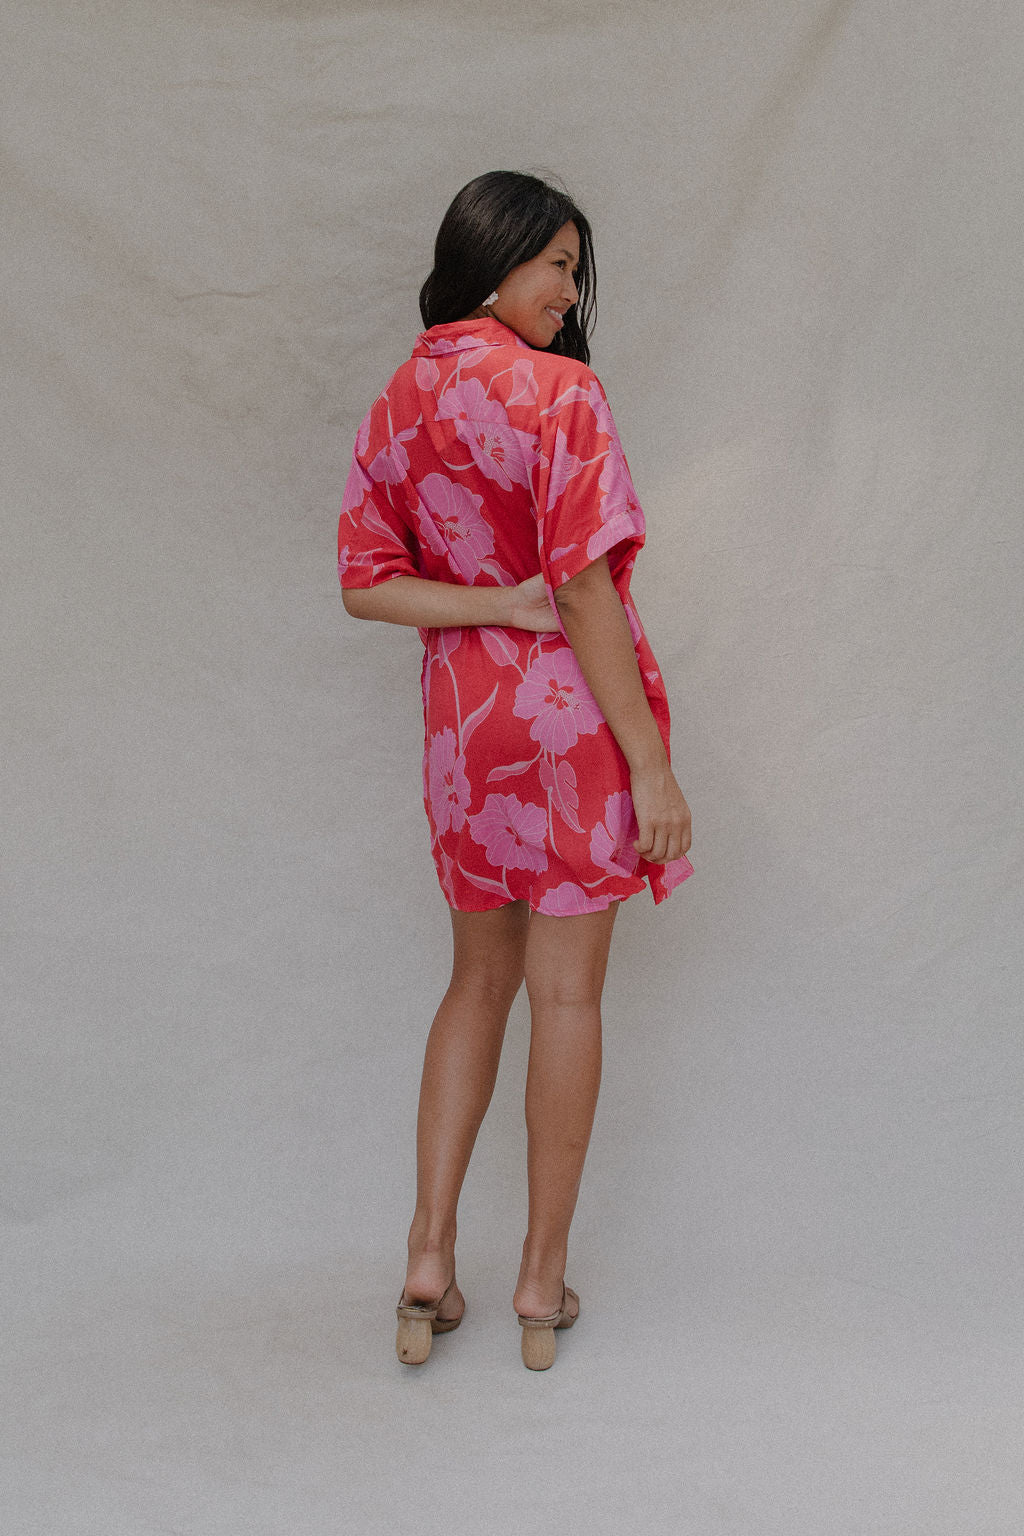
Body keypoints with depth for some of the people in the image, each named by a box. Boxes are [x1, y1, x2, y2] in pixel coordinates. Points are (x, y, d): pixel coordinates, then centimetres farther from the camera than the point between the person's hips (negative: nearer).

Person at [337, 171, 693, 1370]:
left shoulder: (397, 406, 6)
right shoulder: (559, 394, -14)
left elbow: (365, 583, 3)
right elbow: (586, 594, -18)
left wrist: (499, 603, -7)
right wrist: (652, 767, -15)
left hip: (463, 714, 6)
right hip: (574, 716, -6)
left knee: (479, 981, 17)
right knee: (565, 996, 4)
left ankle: (429, 1258, 15)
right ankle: (543, 1282, 14)